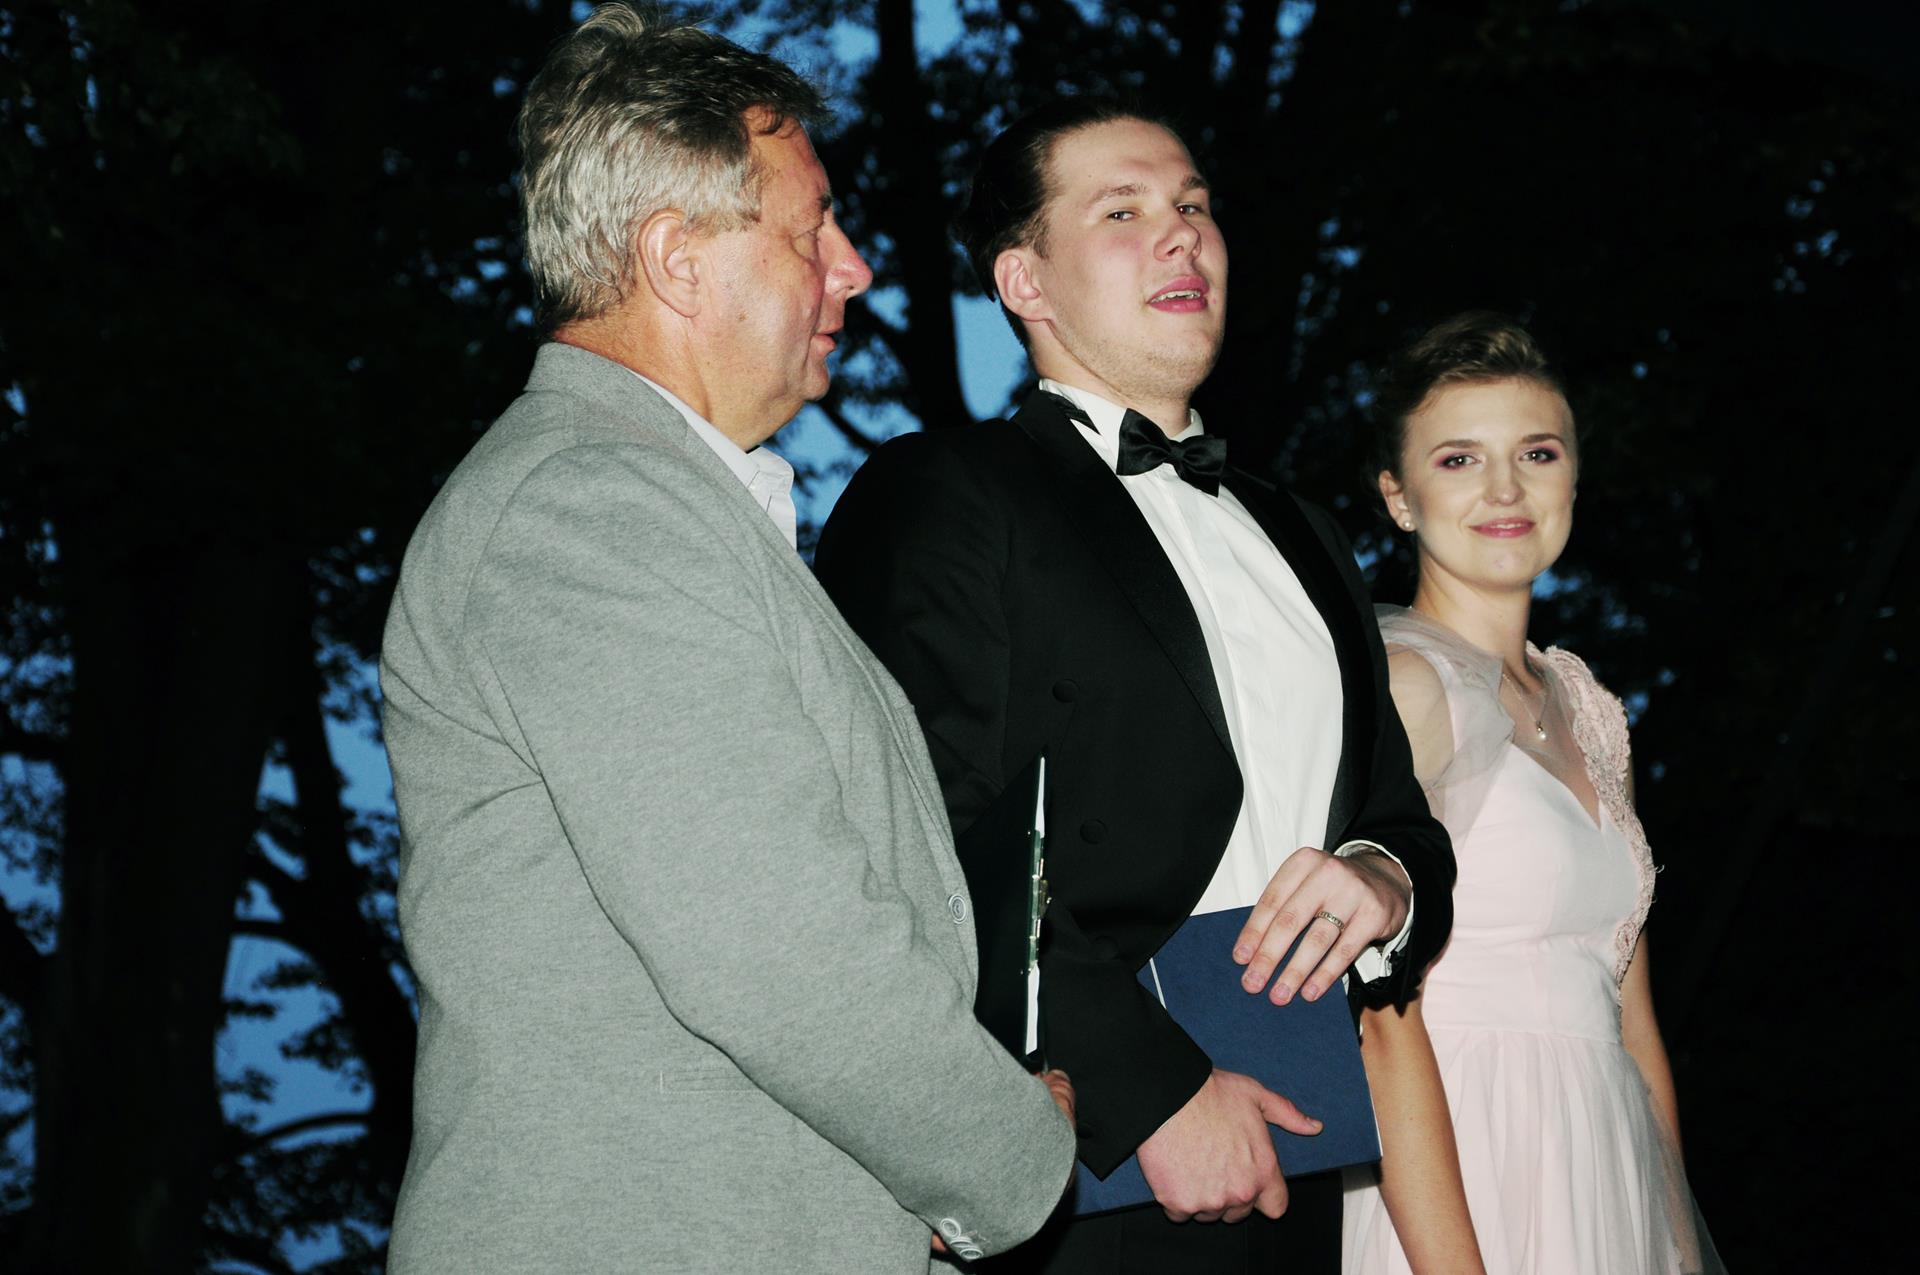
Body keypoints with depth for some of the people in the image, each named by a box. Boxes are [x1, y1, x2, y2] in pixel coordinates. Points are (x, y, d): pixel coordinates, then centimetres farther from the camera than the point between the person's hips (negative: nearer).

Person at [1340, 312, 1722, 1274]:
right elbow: (1381, 1022, -18)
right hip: (1455, 1193, -7)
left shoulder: (1586, 708, 12)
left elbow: (1629, 1020, 15)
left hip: (1608, 1189, 7)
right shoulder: (1400, 681, -11)